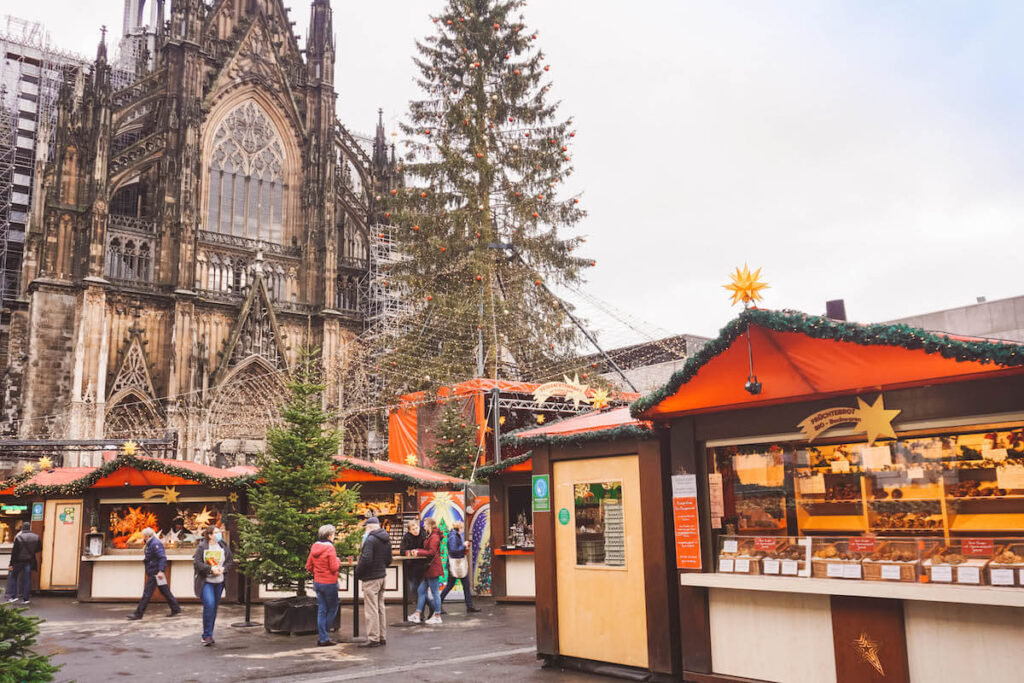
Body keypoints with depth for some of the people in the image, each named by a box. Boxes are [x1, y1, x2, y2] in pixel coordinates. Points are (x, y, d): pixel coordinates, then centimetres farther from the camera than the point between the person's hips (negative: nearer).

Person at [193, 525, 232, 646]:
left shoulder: (224, 547, 6)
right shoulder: (201, 547, -5)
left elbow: (229, 561, 12)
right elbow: (196, 563, -10)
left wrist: (223, 568, -8)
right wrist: (211, 569, -17)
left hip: (219, 582, 4)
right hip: (205, 582, -4)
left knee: (214, 608, 9)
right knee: (209, 605, -18)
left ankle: (208, 635, 23)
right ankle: (207, 635, -8)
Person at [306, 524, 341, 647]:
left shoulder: (314, 548, 4)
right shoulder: (330, 548, -17)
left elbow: (308, 566, 8)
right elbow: (334, 568, -18)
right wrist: (338, 561, 1)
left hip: (318, 582, 7)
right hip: (329, 583, -7)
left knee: (321, 610, 10)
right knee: (332, 609, 8)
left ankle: (323, 638, 11)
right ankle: (324, 636, 9)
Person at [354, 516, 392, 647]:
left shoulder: (370, 539, -17)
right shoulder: (386, 539, 9)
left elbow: (366, 560, -22)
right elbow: (388, 559, 15)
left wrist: (357, 574, -9)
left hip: (370, 578, -8)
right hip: (382, 576, 9)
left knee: (371, 609, -3)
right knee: (380, 608, 15)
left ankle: (373, 639, -1)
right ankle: (382, 637, 20)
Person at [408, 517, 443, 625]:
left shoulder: (434, 537, -14)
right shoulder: (430, 536, 17)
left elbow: (432, 552, -21)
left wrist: (419, 553, -14)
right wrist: (418, 551, 7)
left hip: (432, 568, -10)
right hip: (429, 568, 10)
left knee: (435, 592, -2)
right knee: (421, 590, 10)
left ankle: (437, 617, 6)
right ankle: (417, 614, 13)